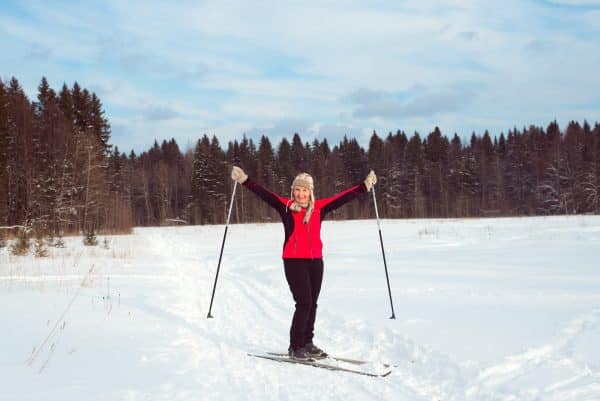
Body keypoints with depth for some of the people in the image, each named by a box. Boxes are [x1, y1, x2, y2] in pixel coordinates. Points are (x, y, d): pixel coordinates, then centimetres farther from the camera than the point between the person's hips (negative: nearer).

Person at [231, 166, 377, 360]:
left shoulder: (319, 207, 9)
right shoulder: (285, 206, 1)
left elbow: (344, 197, 14)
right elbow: (263, 193, -6)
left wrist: (365, 186, 15)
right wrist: (244, 180, -16)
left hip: (315, 261, 4)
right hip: (294, 261, -4)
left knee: (312, 304, 10)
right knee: (304, 303, -10)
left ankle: (307, 343, 22)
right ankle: (295, 346, -1)